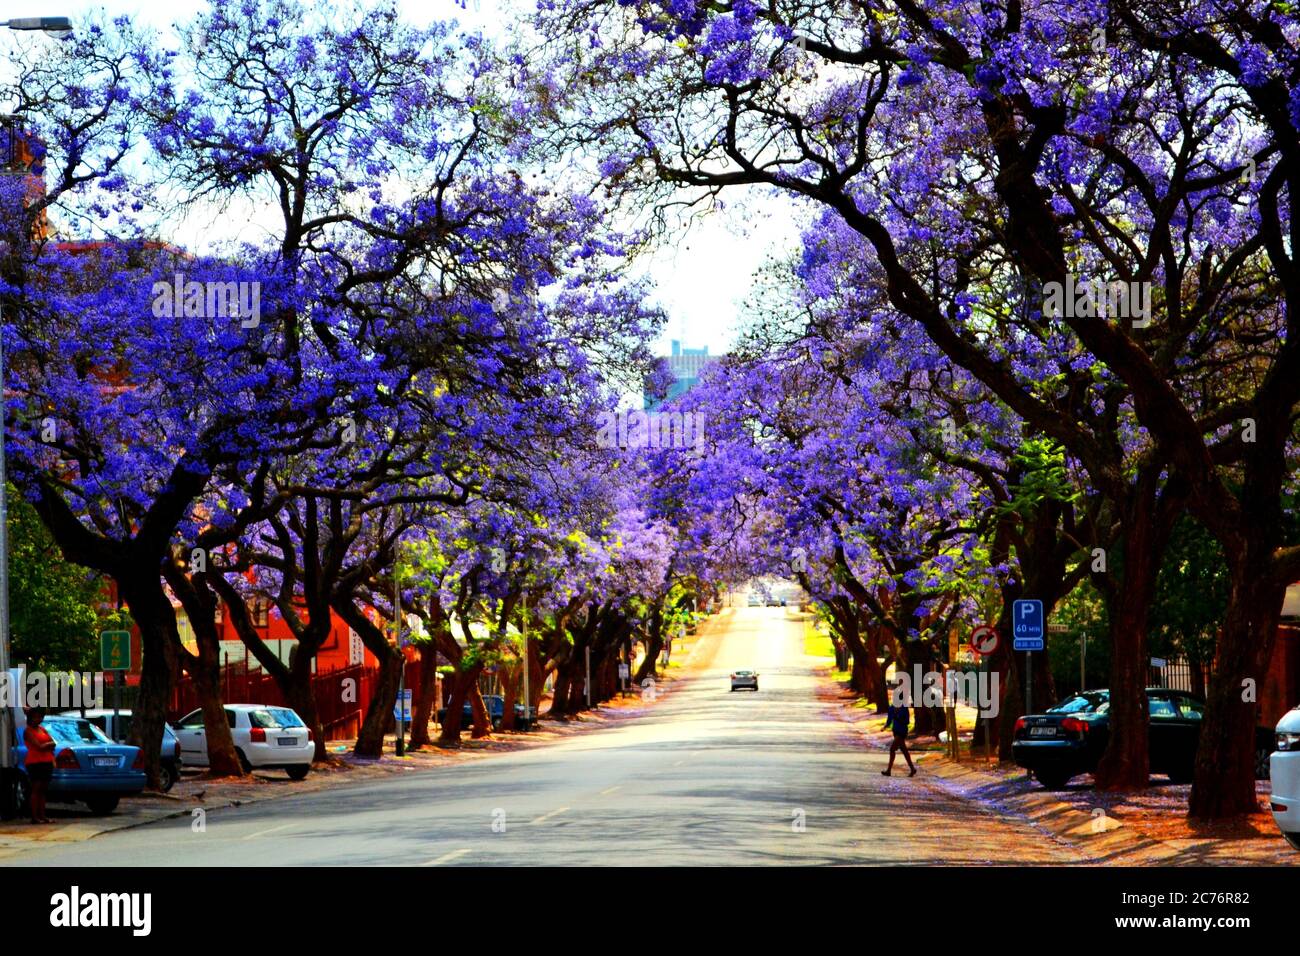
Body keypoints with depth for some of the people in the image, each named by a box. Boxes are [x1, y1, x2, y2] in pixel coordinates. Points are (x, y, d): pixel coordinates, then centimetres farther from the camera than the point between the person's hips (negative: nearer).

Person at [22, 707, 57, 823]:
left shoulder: (42, 729, 17)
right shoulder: (28, 731, -6)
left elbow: (53, 744, 10)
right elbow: (39, 746, -15)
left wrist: (45, 746, -8)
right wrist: (49, 744, 1)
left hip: (47, 762, 7)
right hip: (35, 762, -7)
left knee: (43, 790, 6)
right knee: (36, 790, -8)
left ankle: (42, 815, 7)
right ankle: (34, 817, -9)